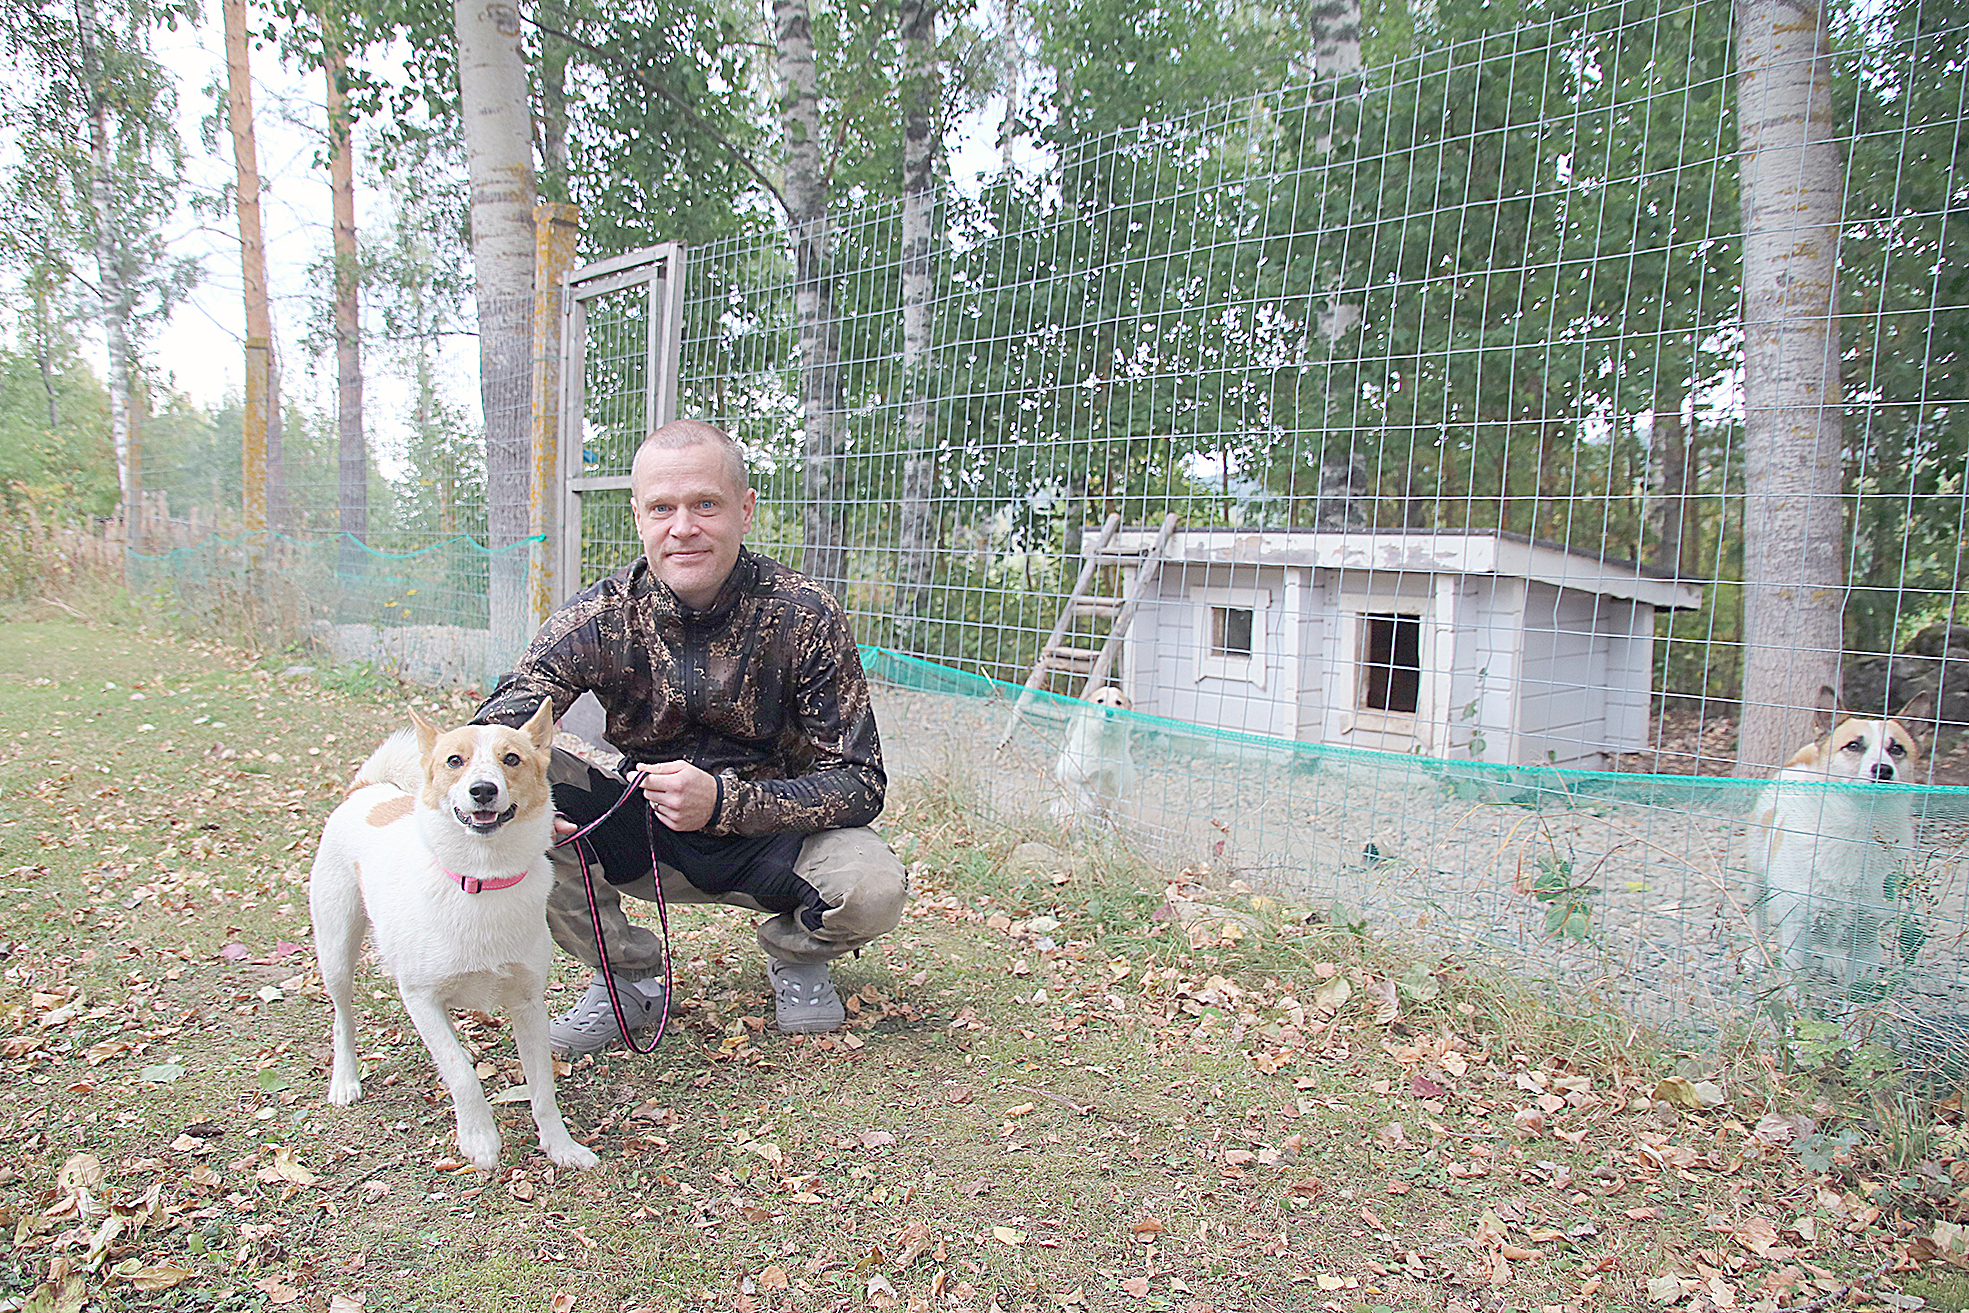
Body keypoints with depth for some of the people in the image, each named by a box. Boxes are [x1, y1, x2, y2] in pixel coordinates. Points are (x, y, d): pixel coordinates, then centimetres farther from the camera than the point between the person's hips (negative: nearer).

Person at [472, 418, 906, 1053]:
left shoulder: (805, 616, -18)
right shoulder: (598, 617, -11)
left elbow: (859, 783, -19)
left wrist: (723, 802, -33)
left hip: (773, 834, -2)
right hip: (644, 837, 3)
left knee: (871, 887, -33)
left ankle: (796, 953, 7)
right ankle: (626, 976, 0)